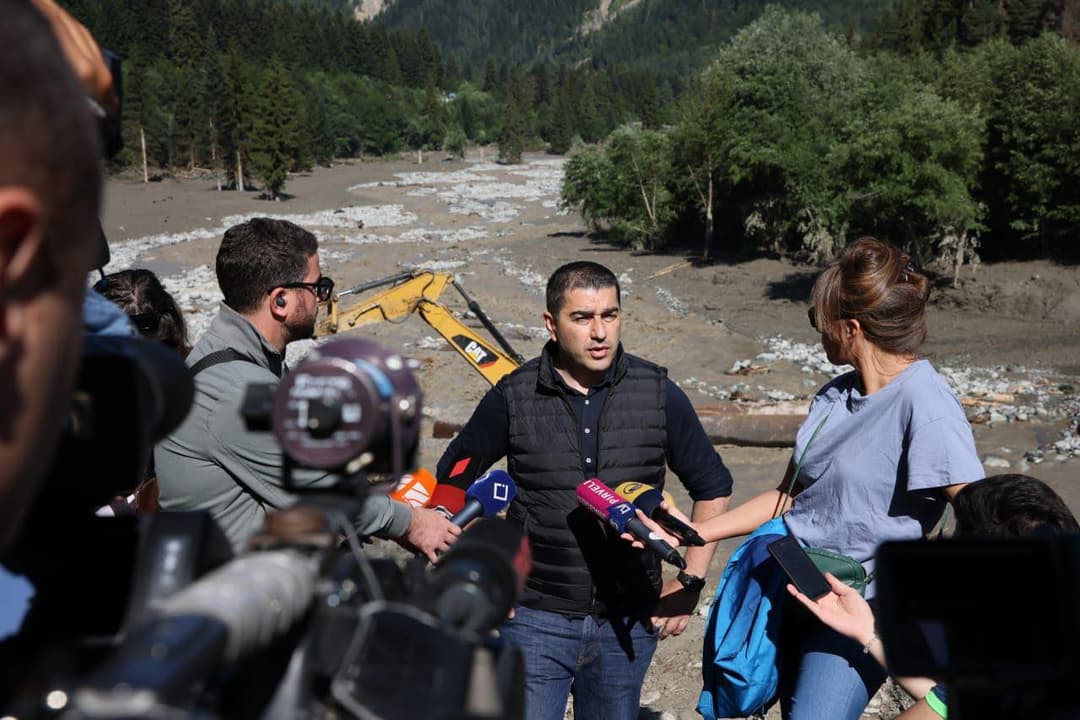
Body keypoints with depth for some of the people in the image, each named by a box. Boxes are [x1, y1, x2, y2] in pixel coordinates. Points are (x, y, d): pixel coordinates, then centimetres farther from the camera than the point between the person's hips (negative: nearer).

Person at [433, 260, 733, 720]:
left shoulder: (657, 394, -3)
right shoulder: (513, 397, -6)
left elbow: (712, 487, 8)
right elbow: (453, 478, 7)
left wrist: (691, 582, 4)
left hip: (628, 624, 2)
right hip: (536, 619, -1)